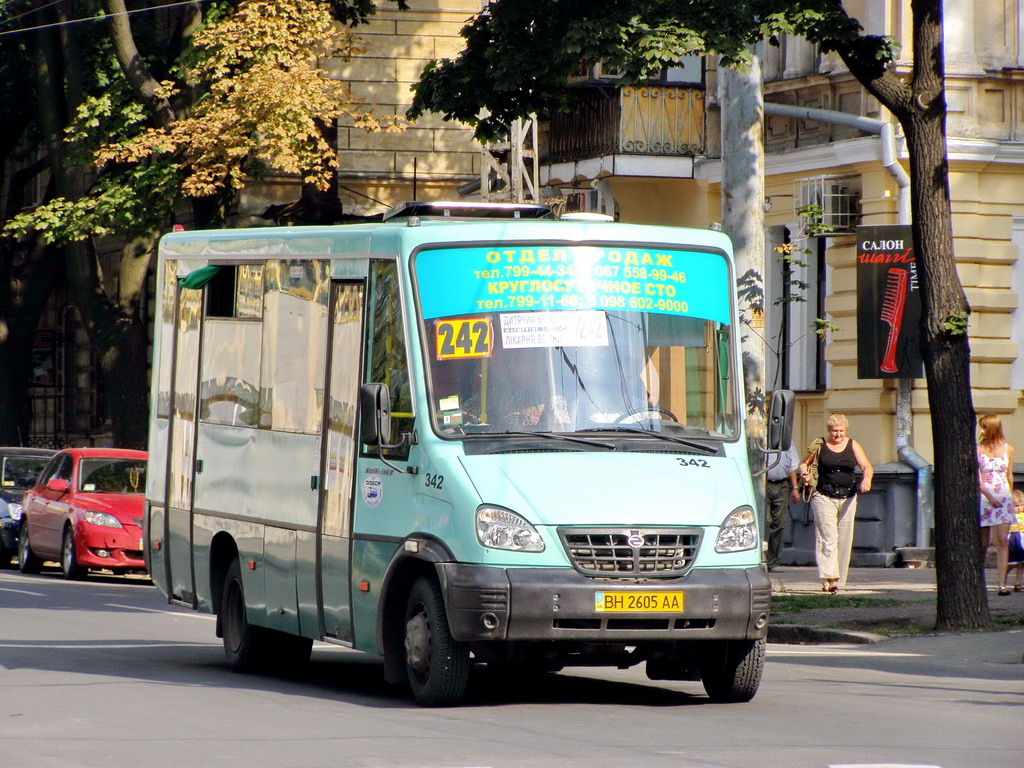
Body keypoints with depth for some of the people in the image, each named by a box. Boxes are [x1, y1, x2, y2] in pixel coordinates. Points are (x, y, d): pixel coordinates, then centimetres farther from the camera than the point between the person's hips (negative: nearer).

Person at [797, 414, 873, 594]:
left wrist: (867, 479, -21)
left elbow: (867, 466, 0)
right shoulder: (819, 446, 4)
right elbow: (804, 463, 12)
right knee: (827, 538, -14)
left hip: (848, 498, 3)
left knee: (844, 540, 5)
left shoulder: (853, 445, 8)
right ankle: (828, 579, -21)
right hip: (824, 498, -3)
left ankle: (838, 580, 15)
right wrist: (804, 473, -12)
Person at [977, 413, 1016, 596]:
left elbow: (1009, 476, 15)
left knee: (1002, 542, -7)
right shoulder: (978, 449, 0)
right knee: (983, 543, 3)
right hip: (983, 497, -1)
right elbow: (977, 478, -7)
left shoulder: (1008, 449, 7)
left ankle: (1002, 584, -11)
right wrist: (989, 496, -17)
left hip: (1003, 498, 1)